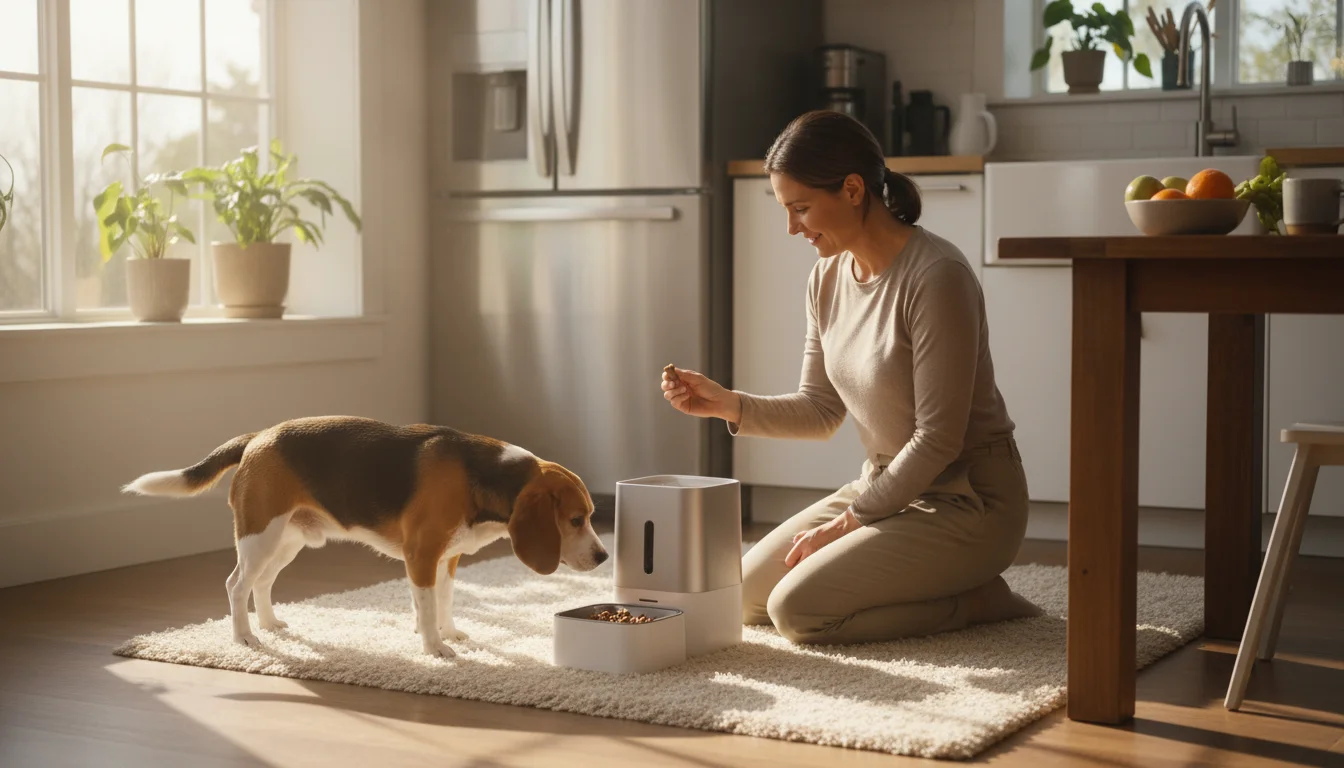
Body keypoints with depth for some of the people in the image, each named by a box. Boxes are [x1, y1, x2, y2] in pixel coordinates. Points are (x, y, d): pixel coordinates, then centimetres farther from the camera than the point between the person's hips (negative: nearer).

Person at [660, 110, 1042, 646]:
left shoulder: (935, 276, -23)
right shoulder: (828, 278, 3)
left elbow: (939, 438, -21)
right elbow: (820, 411, 8)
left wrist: (848, 521, -14)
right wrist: (727, 404, -8)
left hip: (967, 500, -9)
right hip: (884, 484, 9)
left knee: (796, 609, -20)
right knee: (746, 596, 5)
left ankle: (975, 600, -2)